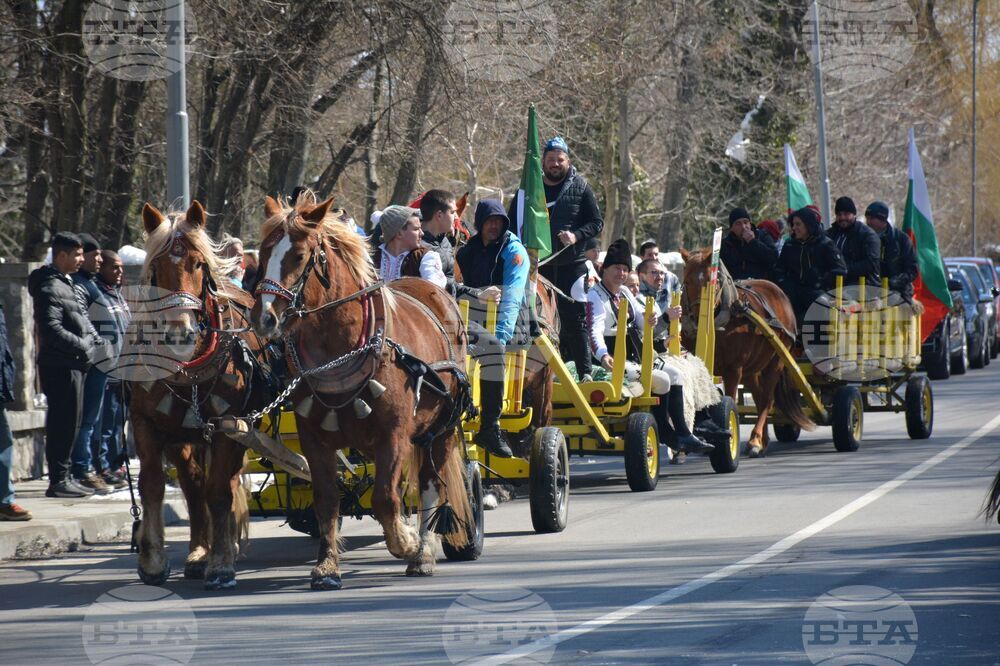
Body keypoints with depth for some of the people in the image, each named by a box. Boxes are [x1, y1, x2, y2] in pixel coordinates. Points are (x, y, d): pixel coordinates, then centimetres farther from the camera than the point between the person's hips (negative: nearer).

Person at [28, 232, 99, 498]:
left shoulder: (65, 284, 18)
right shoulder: (50, 287, -14)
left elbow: (79, 320, 27)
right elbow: (51, 329, -23)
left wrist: (90, 337, 9)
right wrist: (82, 345, -18)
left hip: (72, 364, 10)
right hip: (60, 365, -10)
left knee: (68, 424, 14)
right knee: (63, 423, -8)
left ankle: (63, 477, 20)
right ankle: (59, 480, -6)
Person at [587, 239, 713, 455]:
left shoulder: (625, 293, 15)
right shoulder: (595, 297, -13)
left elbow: (643, 323, 19)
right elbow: (595, 331, -28)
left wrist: (667, 316, 1)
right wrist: (603, 356, -47)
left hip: (635, 357, 10)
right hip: (615, 362, -10)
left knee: (675, 374, 6)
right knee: (661, 379, -20)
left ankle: (683, 435, 3)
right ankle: (665, 435, -5)